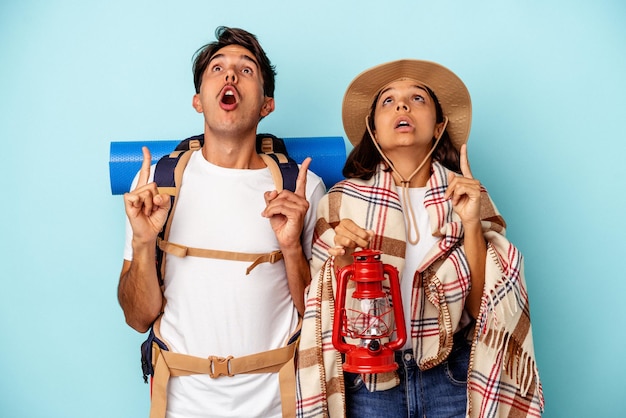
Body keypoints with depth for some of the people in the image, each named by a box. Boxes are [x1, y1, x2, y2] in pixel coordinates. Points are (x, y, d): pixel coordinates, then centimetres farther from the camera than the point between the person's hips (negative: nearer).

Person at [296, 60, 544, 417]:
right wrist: (341, 262, -20)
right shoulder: (342, 200, -6)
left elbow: (485, 311, -7)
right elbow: (326, 310, -1)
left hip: (452, 377, 1)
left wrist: (471, 225, -18)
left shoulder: (468, 196, -4)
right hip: (369, 376, 0)